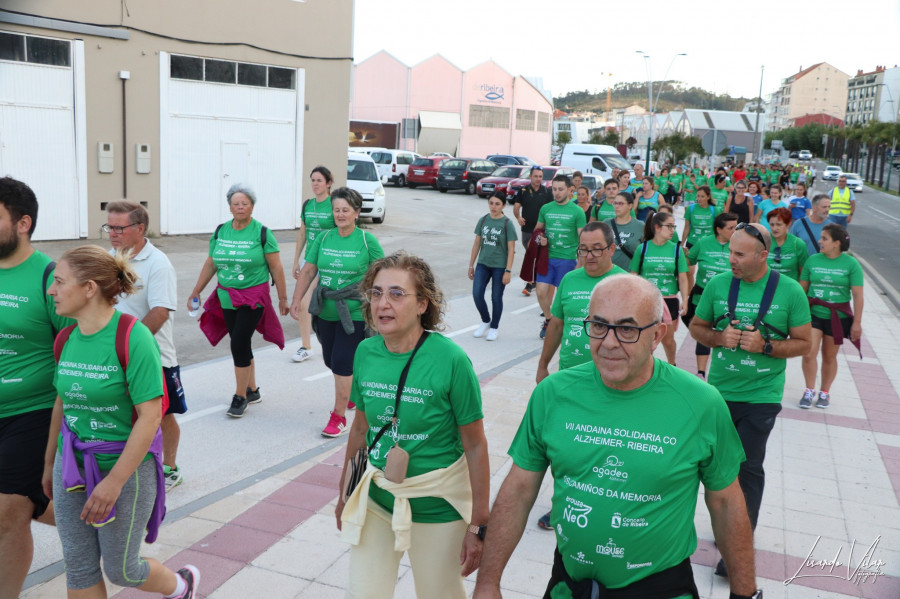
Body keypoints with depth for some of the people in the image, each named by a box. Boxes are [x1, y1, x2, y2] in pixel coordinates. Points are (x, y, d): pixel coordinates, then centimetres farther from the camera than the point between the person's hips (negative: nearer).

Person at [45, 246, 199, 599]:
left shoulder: (133, 338, -20)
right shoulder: (66, 339, 0)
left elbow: (150, 417, -21)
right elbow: (63, 403, 13)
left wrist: (114, 482, -21)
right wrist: (49, 463, 20)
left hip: (125, 466, -6)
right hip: (72, 466, 6)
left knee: (120, 570, 9)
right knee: (78, 569, 11)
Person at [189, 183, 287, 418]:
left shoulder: (262, 233, -6)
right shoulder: (220, 232, 6)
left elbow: (276, 268, -4)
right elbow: (210, 265, 13)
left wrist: (283, 298, -4)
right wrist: (195, 293, 12)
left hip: (253, 297, -5)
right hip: (227, 298, 5)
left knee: (239, 344, -10)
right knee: (241, 345, 11)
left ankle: (240, 396, 3)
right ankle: (252, 390, 27)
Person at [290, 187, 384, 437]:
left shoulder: (367, 240, -6)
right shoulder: (324, 238, 5)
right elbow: (308, 271, 7)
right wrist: (296, 300, 0)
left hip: (354, 313, -5)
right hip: (325, 311, 5)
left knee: (342, 364, -6)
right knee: (331, 360, 15)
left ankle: (339, 416, 7)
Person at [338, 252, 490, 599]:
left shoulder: (450, 360, -19)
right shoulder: (366, 352, -5)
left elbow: (475, 446, -13)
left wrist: (478, 525, -11)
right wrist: (345, 494, 16)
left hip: (435, 507, -4)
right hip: (375, 502, 4)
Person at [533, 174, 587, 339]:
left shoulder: (577, 211, -4)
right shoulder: (546, 208, 7)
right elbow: (538, 229, 20)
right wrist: (540, 239, -4)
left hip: (567, 259, -3)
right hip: (547, 256, 3)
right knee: (541, 292, -1)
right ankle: (548, 319, 23)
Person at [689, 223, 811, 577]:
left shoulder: (790, 291, -9)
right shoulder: (718, 284, -3)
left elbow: (803, 343, -3)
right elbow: (696, 327, 7)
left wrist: (765, 346, -20)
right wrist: (719, 338, -14)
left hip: (761, 396, -3)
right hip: (719, 391, 3)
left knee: (748, 468, 1)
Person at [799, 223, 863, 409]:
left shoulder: (851, 264, -6)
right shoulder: (813, 260, -1)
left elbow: (858, 296, -5)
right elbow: (802, 289, 6)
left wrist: (857, 322, -6)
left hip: (838, 317, -1)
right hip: (814, 314, 1)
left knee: (829, 357, 10)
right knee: (808, 354, -9)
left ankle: (825, 392, 29)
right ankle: (809, 390, 11)